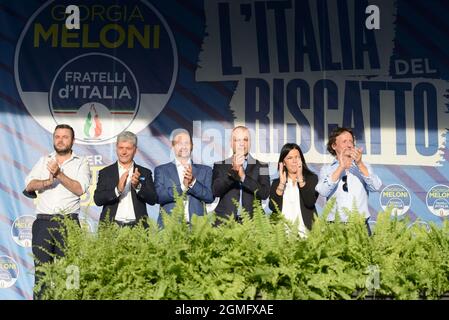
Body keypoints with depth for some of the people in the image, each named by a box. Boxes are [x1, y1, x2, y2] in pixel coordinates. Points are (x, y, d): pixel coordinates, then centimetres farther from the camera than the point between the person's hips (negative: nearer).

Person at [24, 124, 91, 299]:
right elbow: (29, 185, 4)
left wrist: (59, 174, -18)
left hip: (68, 222, -2)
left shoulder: (81, 163, 7)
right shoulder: (44, 160, 17)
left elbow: (80, 189, -8)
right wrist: (47, 182, -15)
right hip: (43, 221, 3)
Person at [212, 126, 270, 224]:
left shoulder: (261, 166, 9)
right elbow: (215, 191, -5)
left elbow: (264, 193, -3)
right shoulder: (220, 166, 10)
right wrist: (234, 170, -14)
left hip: (252, 221, 0)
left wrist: (243, 177, -13)